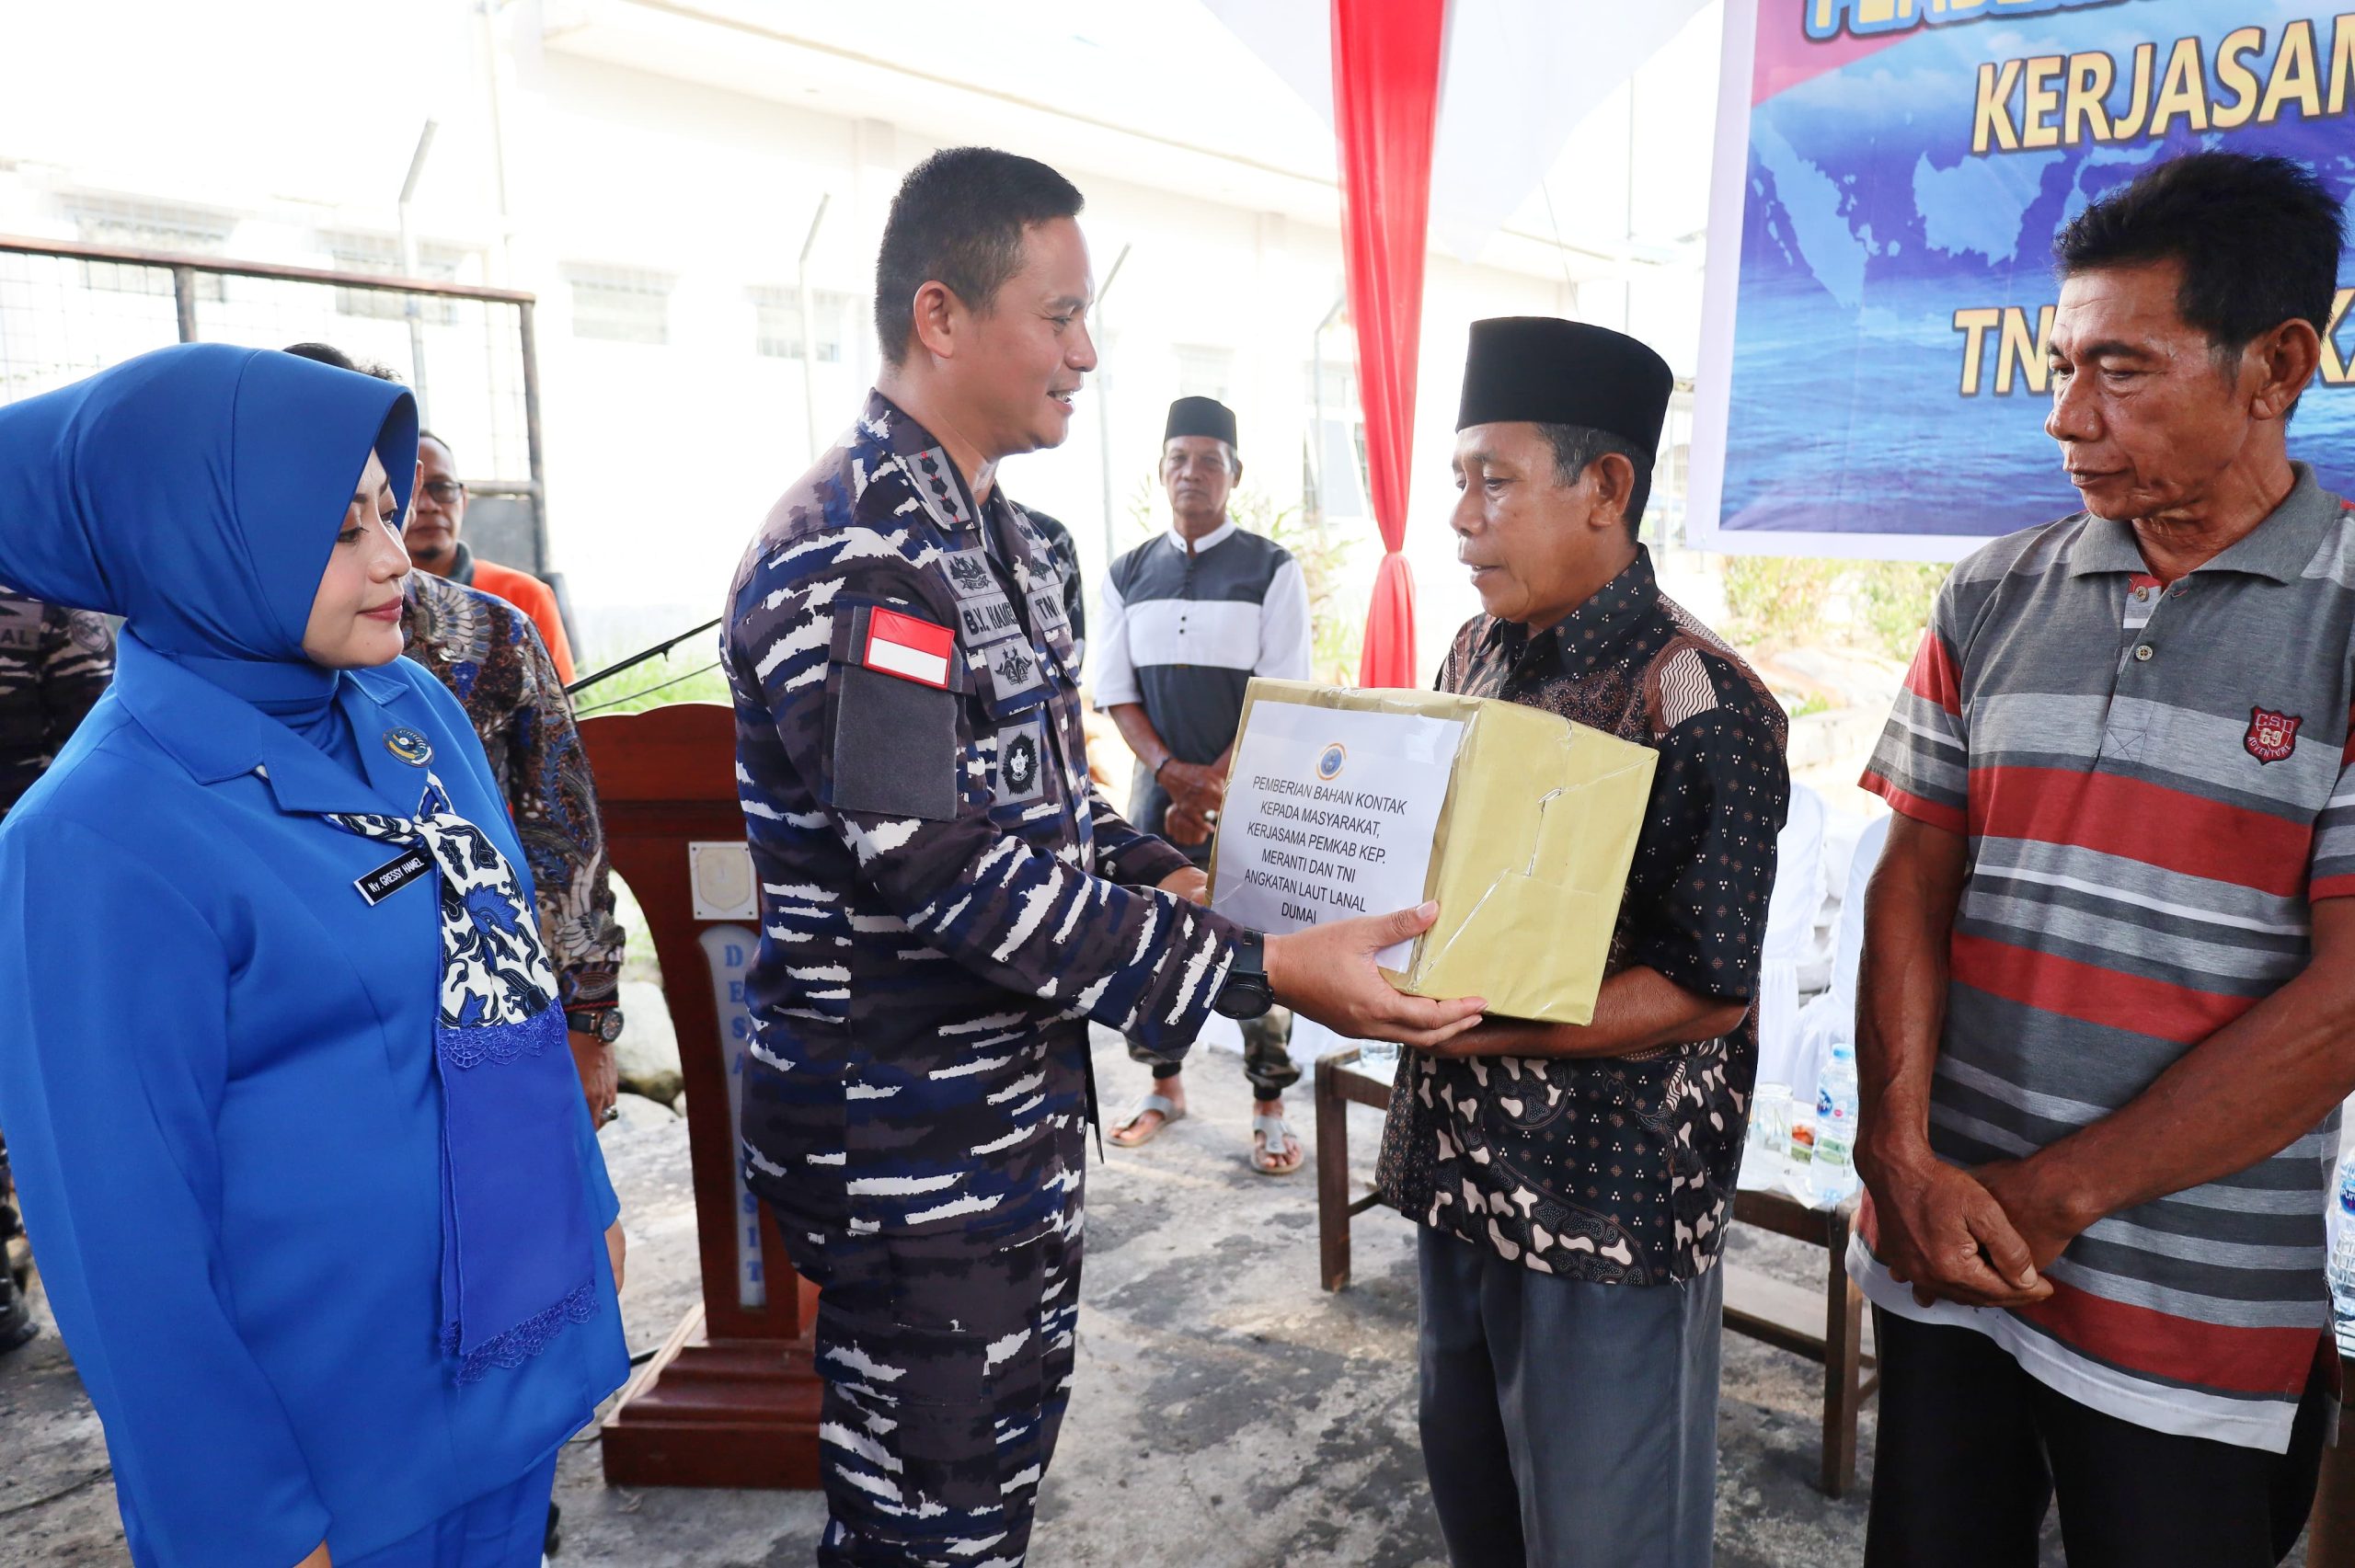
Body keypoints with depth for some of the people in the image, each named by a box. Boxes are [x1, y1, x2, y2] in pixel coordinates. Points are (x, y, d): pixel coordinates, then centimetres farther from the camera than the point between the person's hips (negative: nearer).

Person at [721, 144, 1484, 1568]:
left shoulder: (997, 533, 10)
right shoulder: (855, 557, -22)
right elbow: (937, 862, -29)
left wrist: (1178, 877, -1)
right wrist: (1262, 973, -28)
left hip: (1023, 1103, 9)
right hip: (914, 1145, -9)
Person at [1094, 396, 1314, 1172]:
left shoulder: (1272, 570, -2)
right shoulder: (1128, 575, 9)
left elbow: (1283, 698, -7)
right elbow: (1114, 688, 5)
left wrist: (1214, 785, -13)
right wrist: (1172, 772, -9)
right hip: (1159, 787, 4)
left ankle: (1269, 1107, 14)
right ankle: (1164, 1085, 28)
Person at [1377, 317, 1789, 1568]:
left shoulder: (1701, 703, -17)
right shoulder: (1479, 652, 5)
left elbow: (1710, 991, -18)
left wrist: (1472, 1028, -25)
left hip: (1610, 1197, -6)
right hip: (1460, 1164, 7)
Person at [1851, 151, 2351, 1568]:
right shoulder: (1993, 601, 4)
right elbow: (1914, 881, 2)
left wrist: (2050, 1197, -11)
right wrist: (1902, 1158, -9)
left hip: (2196, 1310, -3)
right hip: (1940, 1253, 3)